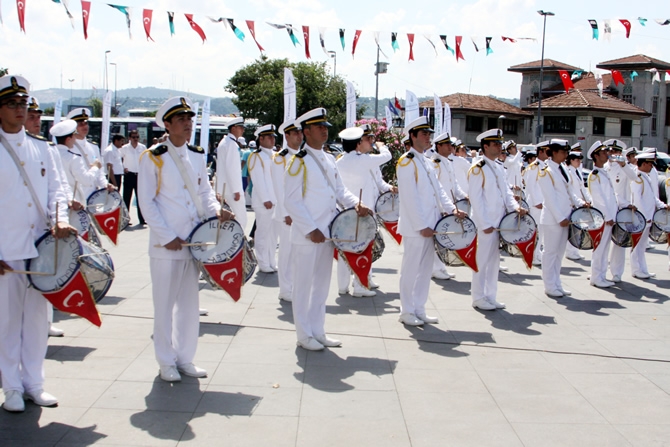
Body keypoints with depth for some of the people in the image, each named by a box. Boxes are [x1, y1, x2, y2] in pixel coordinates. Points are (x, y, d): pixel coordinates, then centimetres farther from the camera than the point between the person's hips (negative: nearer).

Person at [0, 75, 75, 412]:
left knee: (37, 318, 10)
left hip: (40, 248, 4)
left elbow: (55, 188, 10)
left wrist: (59, 219, -11)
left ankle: (34, 384, 22)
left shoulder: (41, 147, 10)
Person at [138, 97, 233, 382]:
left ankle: (185, 358, 23)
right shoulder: (153, 158, -6)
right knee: (165, 304, 3)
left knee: (189, 302, 11)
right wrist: (167, 236, -13)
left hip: (193, 241, 5)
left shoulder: (197, 155, 10)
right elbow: (146, 202, -8)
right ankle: (166, 362, 15)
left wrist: (216, 210, -6)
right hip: (165, 244, -5)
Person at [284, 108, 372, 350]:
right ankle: (304, 335, 14)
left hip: (327, 234, 7)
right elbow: (291, 201, -14)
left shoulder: (329, 160, 12)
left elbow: (340, 189, 16)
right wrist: (311, 229, -18)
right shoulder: (299, 161, -10)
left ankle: (318, 331, 25)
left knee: (322, 284, 14)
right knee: (304, 285, 3)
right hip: (307, 236, -7)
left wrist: (356, 204, -5)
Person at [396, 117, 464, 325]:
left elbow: (438, 190, 16)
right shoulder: (406, 162, -10)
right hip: (415, 227, -8)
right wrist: (422, 226, -17)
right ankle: (406, 312, 11)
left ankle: (419, 310, 20)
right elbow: (410, 198, -15)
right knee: (411, 269, 0)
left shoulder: (427, 163, 17)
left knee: (425, 269, 12)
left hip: (429, 225, 8)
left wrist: (452, 208, 0)